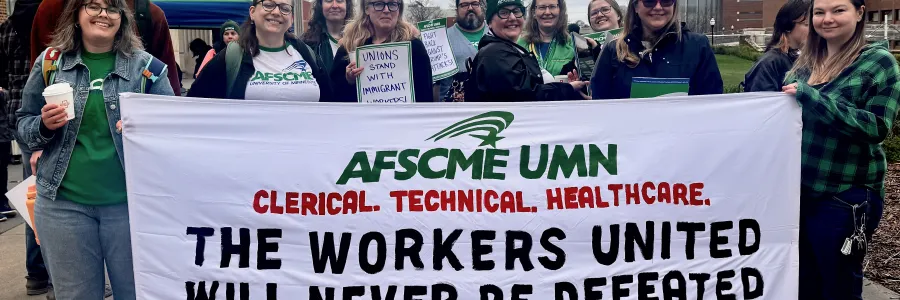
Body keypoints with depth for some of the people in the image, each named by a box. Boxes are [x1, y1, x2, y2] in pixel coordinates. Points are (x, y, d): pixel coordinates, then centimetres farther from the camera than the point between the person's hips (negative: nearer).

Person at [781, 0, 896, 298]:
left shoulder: (879, 61, -8)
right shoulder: (805, 61, 8)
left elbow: (878, 127, -20)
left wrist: (811, 96, -27)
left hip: (845, 196, -5)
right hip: (798, 189, 6)